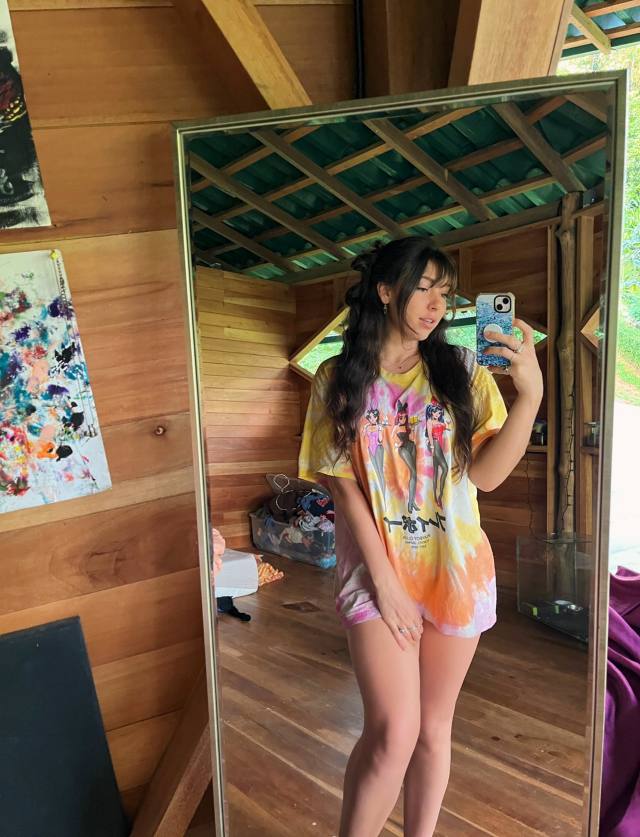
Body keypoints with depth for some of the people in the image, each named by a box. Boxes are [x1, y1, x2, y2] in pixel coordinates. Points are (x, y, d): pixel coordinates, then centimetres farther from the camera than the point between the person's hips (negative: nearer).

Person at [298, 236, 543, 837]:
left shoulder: (460, 372, 2)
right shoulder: (338, 379, -1)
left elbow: (486, 474, -8)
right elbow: (343, 485, -5)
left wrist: (530, 393, -22)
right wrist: (384, 580, -10)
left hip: (455, 569, 2)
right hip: (375, 568, -2)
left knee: (433, 727, 13)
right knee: (393, 732, -8)